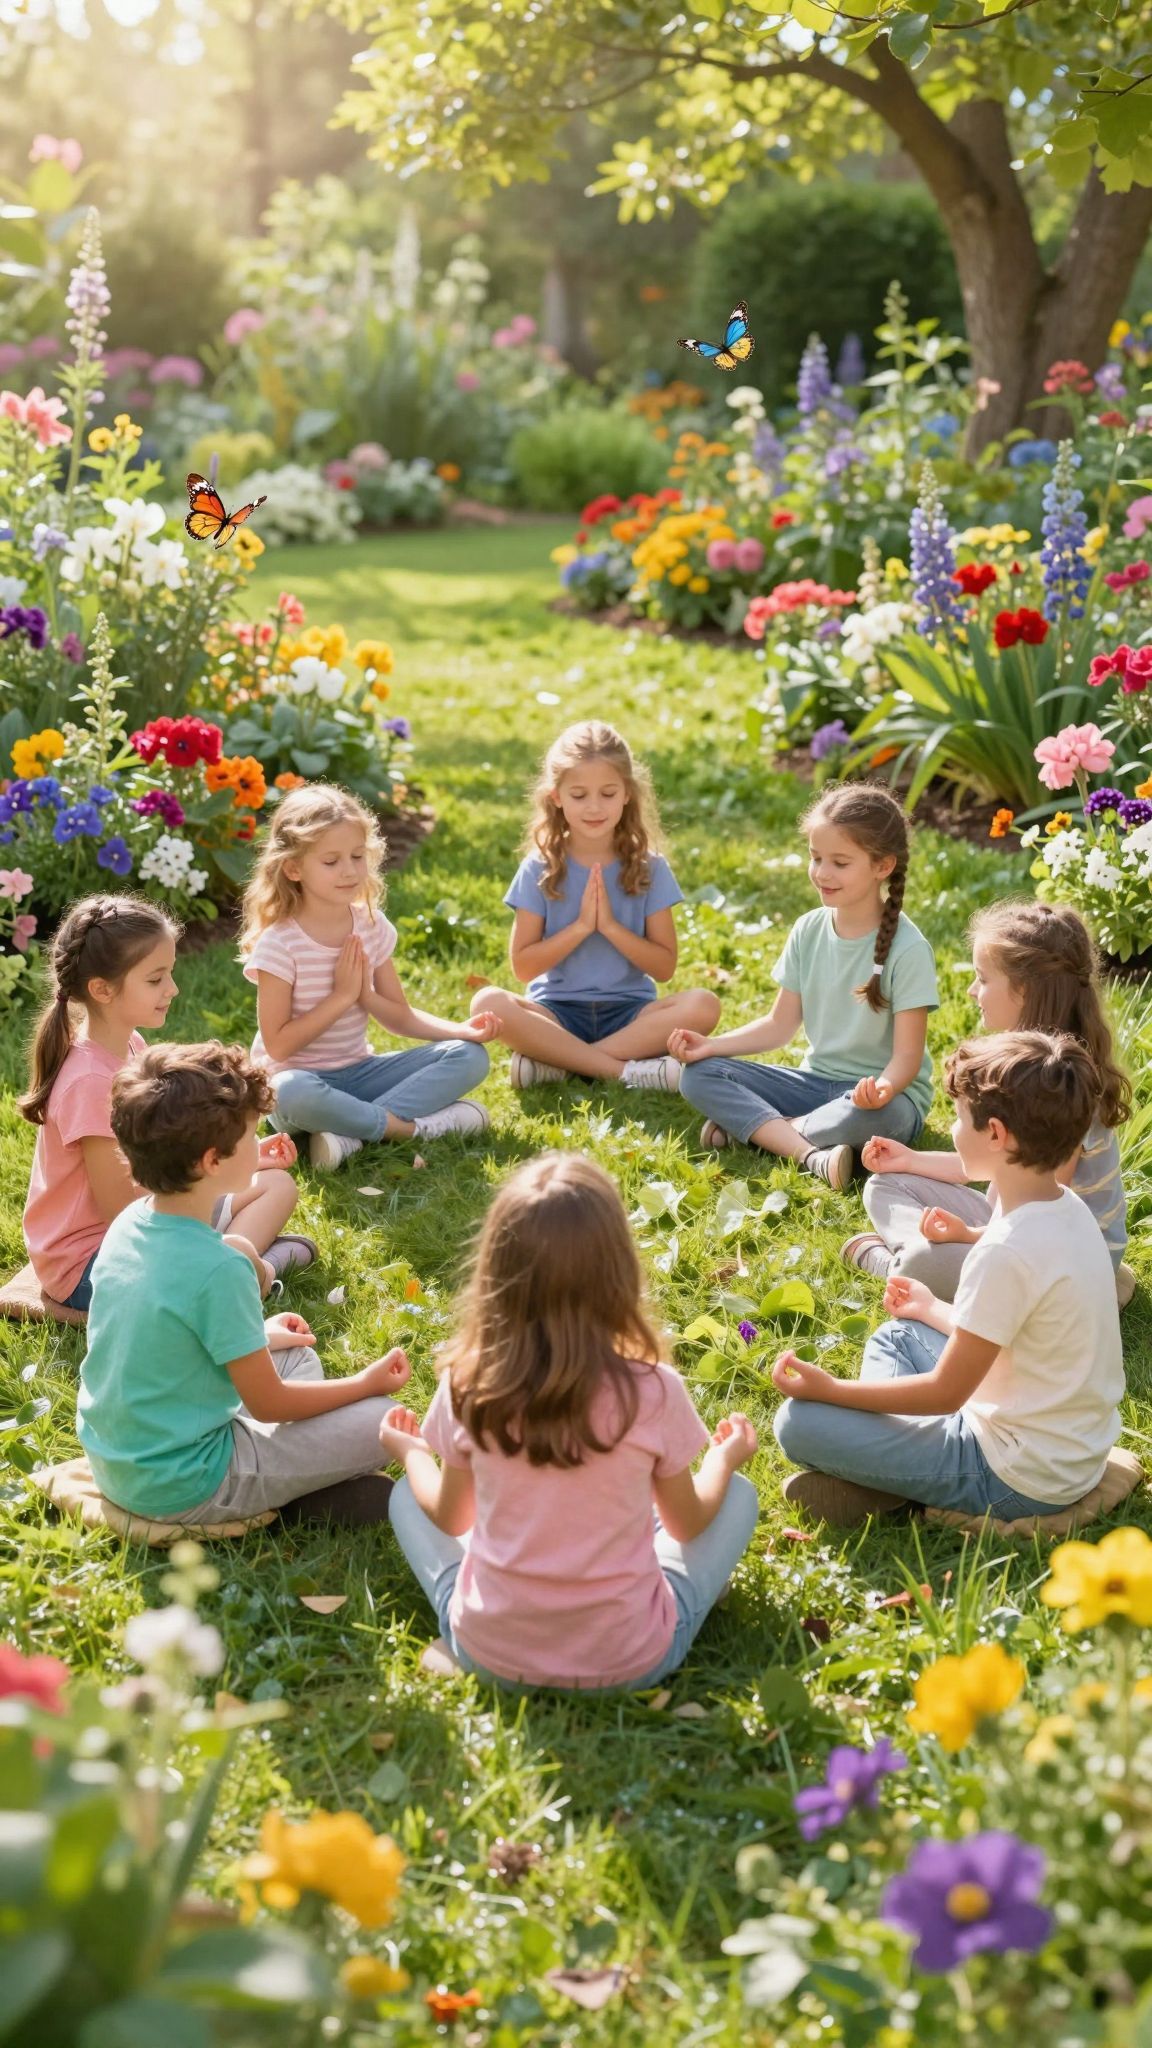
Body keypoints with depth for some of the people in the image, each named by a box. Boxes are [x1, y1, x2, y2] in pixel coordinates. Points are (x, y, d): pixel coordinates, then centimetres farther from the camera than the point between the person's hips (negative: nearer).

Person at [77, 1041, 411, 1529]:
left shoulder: (129, 1223, -4)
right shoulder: (218, 1269, -27)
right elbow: (267, 1403, -15)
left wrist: (255, 1337, 21)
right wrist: (367, 1383, -1)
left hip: (111, 1461, 8)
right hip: (179, 1487, -8)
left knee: (297, 1357, 20)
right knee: (378, 1419, -8)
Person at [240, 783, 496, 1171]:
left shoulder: (371, 925, 1)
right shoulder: (279, 942, -16)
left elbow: (400, 1017, 5)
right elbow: (278, 1044, -17)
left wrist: (461, 1030, -14)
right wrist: (342, 996, -19)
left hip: (357, 1071, 6)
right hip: (302, 1076, -6)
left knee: (470, 1056, -11)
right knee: (292, 1095, -42)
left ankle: (351, 1131, -25)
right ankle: (418, 1124, -24)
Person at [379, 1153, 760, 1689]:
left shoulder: (467, 1385, -13)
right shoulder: (653, 1390, -17)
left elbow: (450, 1518, 5)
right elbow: (687, 1524, 1)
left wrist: (411, 1452, 26)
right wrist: (724, 1458, 22)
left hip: (489, 1653, 1)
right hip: (630, 1660, -1)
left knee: (408, 1496, 26)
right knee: (738, 1494, 20)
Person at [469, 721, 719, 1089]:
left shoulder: (648, 868, 2)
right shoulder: (540, 870, 0)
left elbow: (664, 967, -1)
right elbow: (523, 966, -3)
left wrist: (610, 926, -14)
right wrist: (581, 925, -13)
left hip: (629, 1012, 1)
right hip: (558, 1012, -1)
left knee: (703, 1005, -28)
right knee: (489, 1003, -31)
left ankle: (558, 1061, -26)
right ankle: (626, 1070, -30)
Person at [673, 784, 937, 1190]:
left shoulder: (907, 948, -15)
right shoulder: (808, 931, 2)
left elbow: (908, 1054, -17)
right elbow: (780, 1025, 7)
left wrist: (884, 1087, -39)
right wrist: (712, 1045, -8)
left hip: (885, 1094, -6)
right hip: (815, 1079, 6)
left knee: (867, 1116, -42)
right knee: (700, 1074, -13)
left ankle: (749, 1127, -20)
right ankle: (811, 1154, -30)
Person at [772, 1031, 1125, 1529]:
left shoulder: (1008, 1252, -27)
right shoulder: (1068, 1208, 0)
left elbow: (946, 1392, -18)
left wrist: (830, 1389, -8)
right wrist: (933, 1311, 28)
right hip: (1075, 1447, 10)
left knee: (799, 1422, -15)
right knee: (894, 1337, 24)